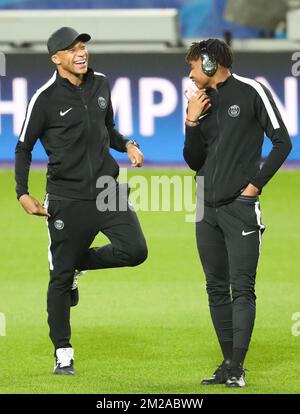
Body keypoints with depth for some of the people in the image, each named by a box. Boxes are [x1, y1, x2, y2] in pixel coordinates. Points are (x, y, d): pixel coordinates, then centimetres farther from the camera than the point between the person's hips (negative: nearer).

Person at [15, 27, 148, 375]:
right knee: (60, 276, 0)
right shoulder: (45, 99, -8)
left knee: (135, 250, -13)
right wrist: (23, 194, -9)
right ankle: (63, 353, 12)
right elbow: (23, 148, 0)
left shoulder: (100, 84, 8)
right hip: (66, 199, -4)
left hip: (107, 188, 4)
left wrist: (127, 145, 3)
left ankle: (79, 263, 16)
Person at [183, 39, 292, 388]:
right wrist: (192, 123, 0)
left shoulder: (250, 92, -3)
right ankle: (228, 364, 11)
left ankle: (237, 368, -13)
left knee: (241, 287, -10)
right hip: (207, 209, 7)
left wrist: (255, 185, -7)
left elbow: (282, 143, -3)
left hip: (240, 206, -7)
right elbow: (194, 162, 14)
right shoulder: (203, 101, 13)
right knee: (216, 289, 7)